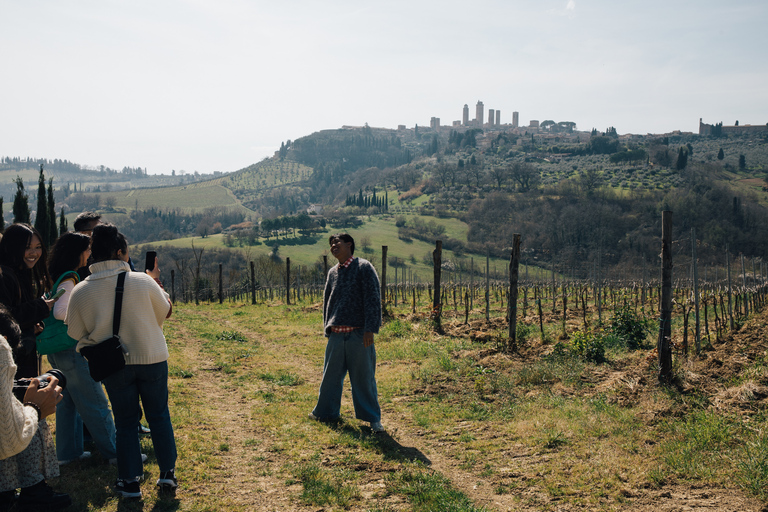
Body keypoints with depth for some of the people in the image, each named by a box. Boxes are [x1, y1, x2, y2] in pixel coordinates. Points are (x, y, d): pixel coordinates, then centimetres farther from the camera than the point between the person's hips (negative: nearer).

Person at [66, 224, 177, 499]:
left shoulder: (80, 292, -12)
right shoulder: (143, 282, -16)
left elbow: (75, 332, 1)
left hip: (114, 365, 1)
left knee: (125, 422, 15)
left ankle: (130, 481, 19)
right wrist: (156, 281, 15)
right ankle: (167, 474, 18)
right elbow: (165, 311, 2)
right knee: (159, 416, 15)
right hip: (152, 359, -1)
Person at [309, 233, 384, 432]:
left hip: (359, 334, -5)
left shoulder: (363, 267, -4)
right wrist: (327, 327, 18)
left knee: (364, 377, 1)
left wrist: (370, 329, -15)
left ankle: (373, 418, 13)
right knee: (331, 376, 14)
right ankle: (326, 412, 31)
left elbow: (373, 299, -9)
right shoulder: (332, 272, 14)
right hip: (336, 335, 6)